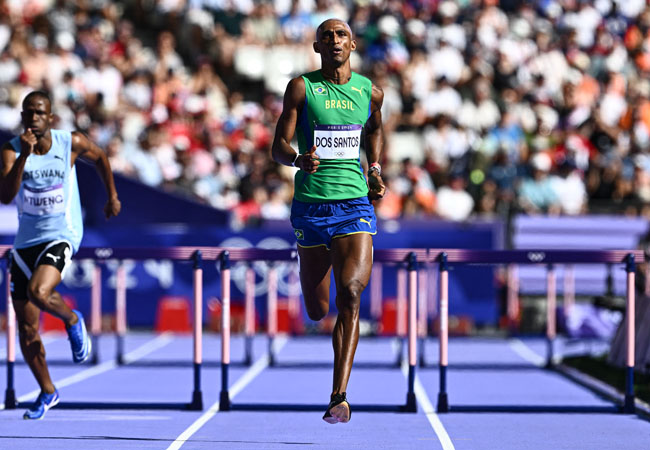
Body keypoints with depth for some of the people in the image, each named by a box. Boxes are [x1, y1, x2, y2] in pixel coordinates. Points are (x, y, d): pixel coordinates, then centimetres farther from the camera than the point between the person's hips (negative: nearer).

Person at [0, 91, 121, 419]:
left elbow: (99, 158, 17)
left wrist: (112, 196, 22)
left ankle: (72, 320, 3)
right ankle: (47, 392, 25)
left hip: (61, 236, -3)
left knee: (38, 293, -31)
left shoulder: (71, 143, -6)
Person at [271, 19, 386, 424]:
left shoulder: (370, 92, 8)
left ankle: (339, 395, -24)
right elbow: (278, 146, -5)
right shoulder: (302, 87, 0)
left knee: (350, 293, -21)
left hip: (355, 204, 0)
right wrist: (297, 159, -27)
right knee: (317, 311, 6)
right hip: (311, 204, 0)